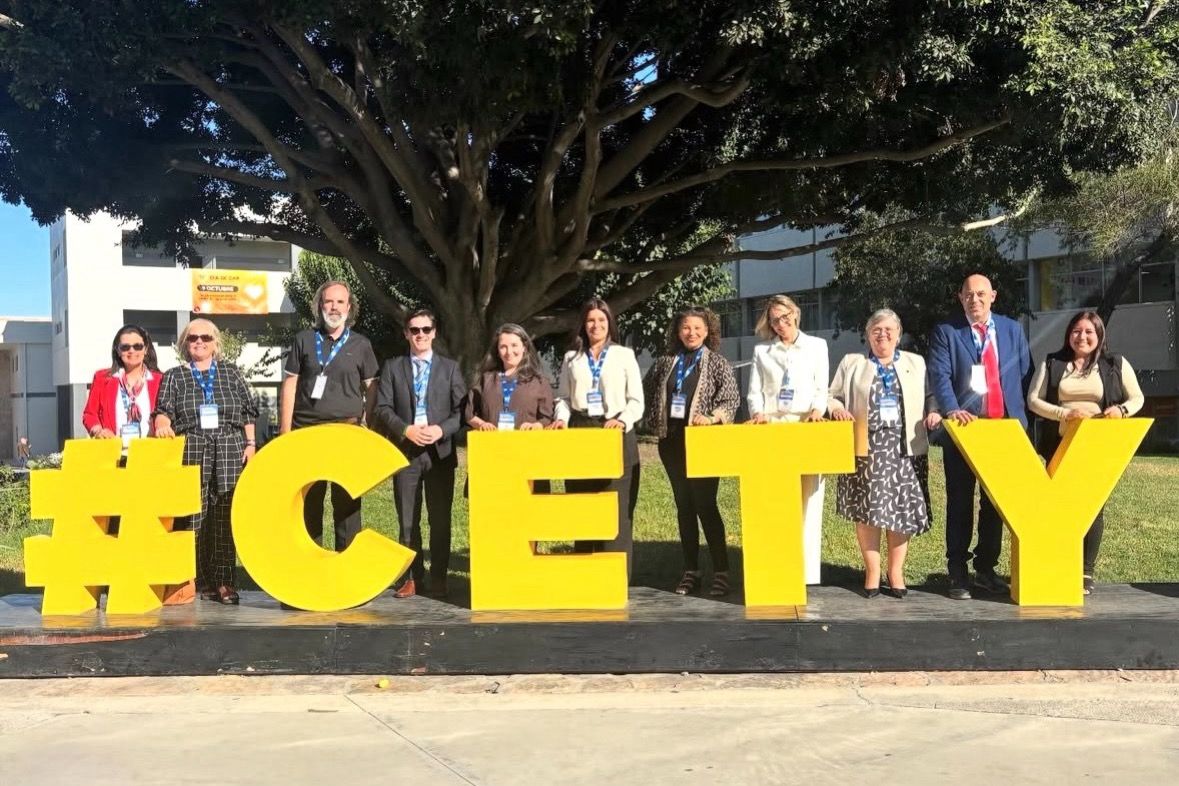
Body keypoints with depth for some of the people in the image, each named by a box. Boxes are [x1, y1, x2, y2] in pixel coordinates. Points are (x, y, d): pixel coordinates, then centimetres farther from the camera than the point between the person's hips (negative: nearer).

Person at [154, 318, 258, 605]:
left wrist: (250, 444, 5)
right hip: (190, 453, 0)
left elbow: (249, 412, 14)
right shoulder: (174, 376, 14)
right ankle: (198, 581, 2)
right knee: (192, 517, -5)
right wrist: (162, 425, -20)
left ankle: (223, 581, 0)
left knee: (225, 517, -3)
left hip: (230, 453, 0)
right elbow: (164, 410, 1)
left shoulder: (231, 373, 15)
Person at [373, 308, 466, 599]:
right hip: (405, 452, 0)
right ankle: (413, 577, 12)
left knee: (440, 519, 2)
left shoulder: (450, 367, 10)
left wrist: (441, 429, -13)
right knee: (408, 519, 3)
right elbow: (383, 408, 1)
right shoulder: (392, 367, 9)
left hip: (440, 452, 0)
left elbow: (462, 409, 3)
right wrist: (406, 430, -13)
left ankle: (438, 578, 10)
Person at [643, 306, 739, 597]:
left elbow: (731, 399, -5)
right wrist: (655, 421, 6)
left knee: (705, 504, -6)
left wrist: (711, 417, -21)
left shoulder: (717, 362, 1)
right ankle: (691, 571, 15)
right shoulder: (665, 362, 10)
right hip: (672, 440, 4)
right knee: (684, 506, 8)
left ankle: (721, 572, 1)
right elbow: (646, 392, 18)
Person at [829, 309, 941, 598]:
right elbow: (832, 396, 10)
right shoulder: (851, 363, 12)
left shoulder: (916, 363, 16)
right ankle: (872, 573, 6)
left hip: (905, 447, 1)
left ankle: (896, 572, 12)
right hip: (866, 446, -1)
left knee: (902, 509, 0)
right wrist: (836, 407, -11)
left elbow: (930, 396, 14)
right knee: (867, 509, -3)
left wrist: (933, 412, -6)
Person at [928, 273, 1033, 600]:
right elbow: (940, 376, -11)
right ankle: (957, 573, 6)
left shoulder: (1012, 330, 11)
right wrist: (952, 410, -27)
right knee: (960, 502, 0)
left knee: (996, 502, 10)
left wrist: (1021, 417, 3)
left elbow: (1025, 374, 11)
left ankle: (986, 569, 21)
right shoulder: (946, 332, 0)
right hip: (964, 426, -3)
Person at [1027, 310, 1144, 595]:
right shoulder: (1052, 363, 5)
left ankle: (1087, 572, 7)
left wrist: (1122, 409, -12)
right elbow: (1034, 399, 1)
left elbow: (1137, 398, 10)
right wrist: (1065, 414, -14)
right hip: (1060, 446, 0)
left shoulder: (1116, 365, 5)